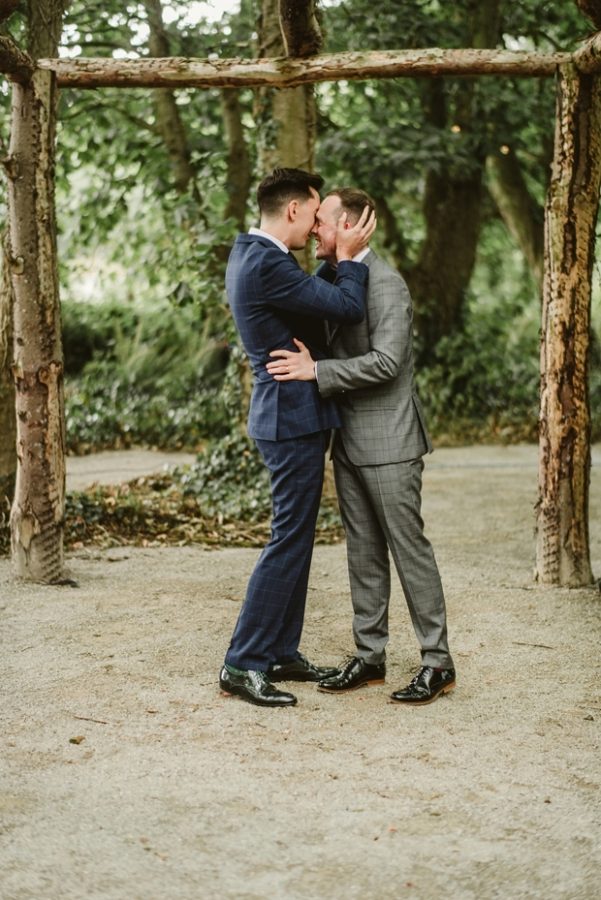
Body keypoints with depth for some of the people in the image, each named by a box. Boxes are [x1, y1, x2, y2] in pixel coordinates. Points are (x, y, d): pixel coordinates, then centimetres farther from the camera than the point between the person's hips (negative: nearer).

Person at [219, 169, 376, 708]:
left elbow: (318, 300, 22)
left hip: (289, 415, 11)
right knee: (289, 540, -6)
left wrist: (339, 260, 12)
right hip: (294, 418, -11)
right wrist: (348, 257, -5)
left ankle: (282, 654, 23)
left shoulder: (250, 255, 12)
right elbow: (349, 309, -20)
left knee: (297, 539, 15)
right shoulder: (268, 264, -21)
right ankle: (243, 664, 0)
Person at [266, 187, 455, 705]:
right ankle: (370, 657, 20)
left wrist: (316, 371, -24)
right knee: (363, 551, 12)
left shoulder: (384, 283, -15)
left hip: (387, 440, -8)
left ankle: (438, 663, 7)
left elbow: (387, 361, -24)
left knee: (409, 547, -2)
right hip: (349, 441, 9)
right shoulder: (329, 276, 12)